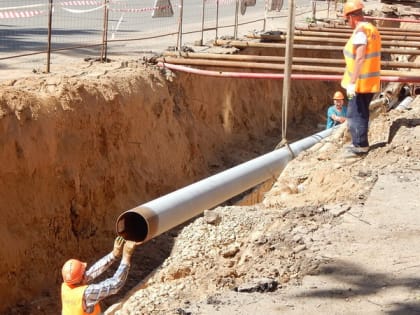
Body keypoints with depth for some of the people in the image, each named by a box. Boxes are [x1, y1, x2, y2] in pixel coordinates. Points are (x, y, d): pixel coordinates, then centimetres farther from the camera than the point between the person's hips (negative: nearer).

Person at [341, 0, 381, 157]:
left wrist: (352, 83, -26)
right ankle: (360, 143, 28)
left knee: (354, 114, -2)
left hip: (359, 83, -9)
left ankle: (360, 146, 1)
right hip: (371, 81, 9)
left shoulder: (360, 31, -19)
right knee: (362, 113, 19)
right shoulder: (373, 29, 9)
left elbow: (360, 59, -26)